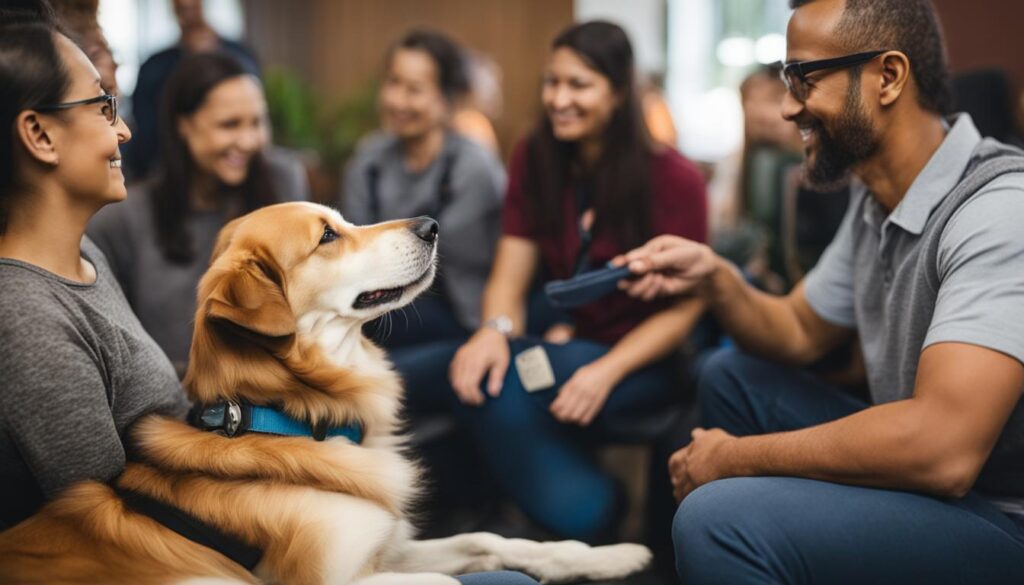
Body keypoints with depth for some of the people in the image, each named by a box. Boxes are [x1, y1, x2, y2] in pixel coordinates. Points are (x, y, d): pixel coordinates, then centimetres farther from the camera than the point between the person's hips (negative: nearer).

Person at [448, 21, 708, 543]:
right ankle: (583, 519, -13)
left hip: (647, 362, -4)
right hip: (573, 343, 4)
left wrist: (608, 371, -25)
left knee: (499, 386, -31)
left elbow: (683, 308, -9)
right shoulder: (534, 162, 4)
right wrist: (495, 331, -24)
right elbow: (509, 279, 0)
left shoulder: (673, 179, -9)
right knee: (484, 382, -30)